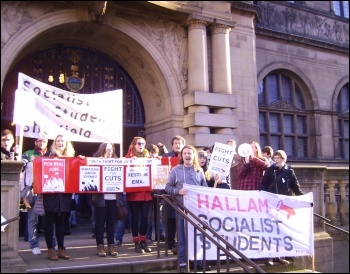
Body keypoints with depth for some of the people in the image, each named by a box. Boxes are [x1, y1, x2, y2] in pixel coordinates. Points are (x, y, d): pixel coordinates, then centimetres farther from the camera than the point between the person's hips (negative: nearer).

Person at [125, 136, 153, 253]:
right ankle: (136, 243, 10)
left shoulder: (147, 157, 13)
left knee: (145, 217, 7)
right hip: (133, 193, -4)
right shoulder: (129, 157, 1)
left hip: (146, 193, 4)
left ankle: (143, 241, 18)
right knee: (135, 218, 3)